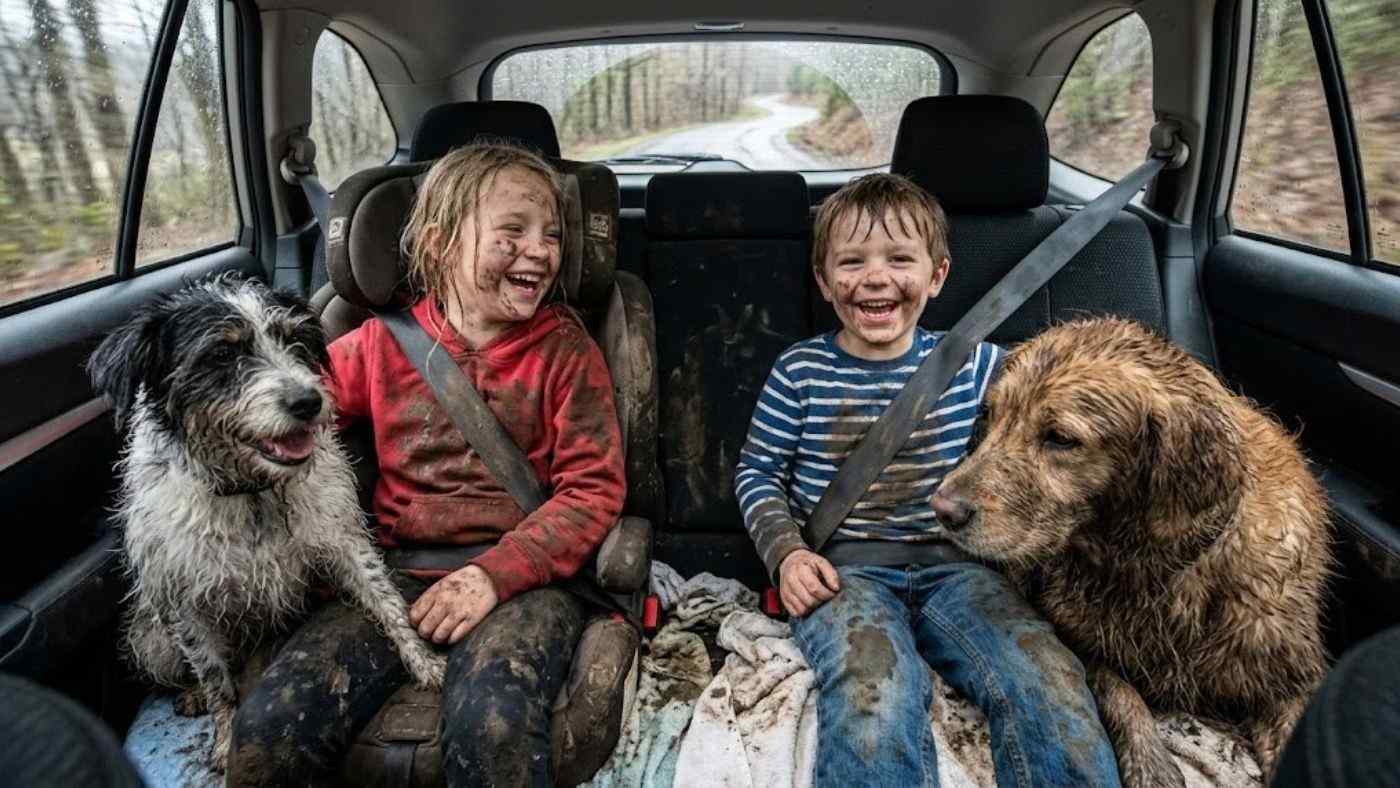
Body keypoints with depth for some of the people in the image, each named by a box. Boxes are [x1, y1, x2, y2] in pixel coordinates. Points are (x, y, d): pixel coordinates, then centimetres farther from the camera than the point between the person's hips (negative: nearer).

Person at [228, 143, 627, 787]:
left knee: (492, 728, -33)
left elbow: (593, 489, -3)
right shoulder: (383, 345, 10)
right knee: (266, 732, -20)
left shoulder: (564, 349, 3)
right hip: (399, 573, 3)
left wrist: (495, 574, -15)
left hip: (525, 573, -2)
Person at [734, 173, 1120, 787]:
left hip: (953, 563, 2)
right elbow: (757, 471, 7)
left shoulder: (975, 365, 6)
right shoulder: (800, 371, 3)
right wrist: (785, 551, -7)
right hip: (842, 569, -1)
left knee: (1051, 683, -25)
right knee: (875, 692, -33)